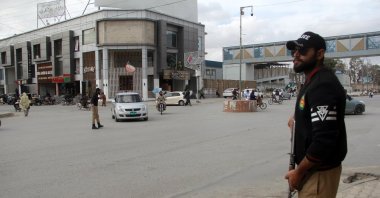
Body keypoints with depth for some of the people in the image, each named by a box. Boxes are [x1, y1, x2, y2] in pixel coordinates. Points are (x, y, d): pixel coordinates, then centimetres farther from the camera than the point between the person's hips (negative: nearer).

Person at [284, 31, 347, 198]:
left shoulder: (323, 85, -22)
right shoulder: (312, 81, 10)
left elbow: (324, 140, -29)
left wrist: (298, 172, -19)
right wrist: (298, 118, 10)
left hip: (319, 172, -10)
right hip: (311, 167, 10)